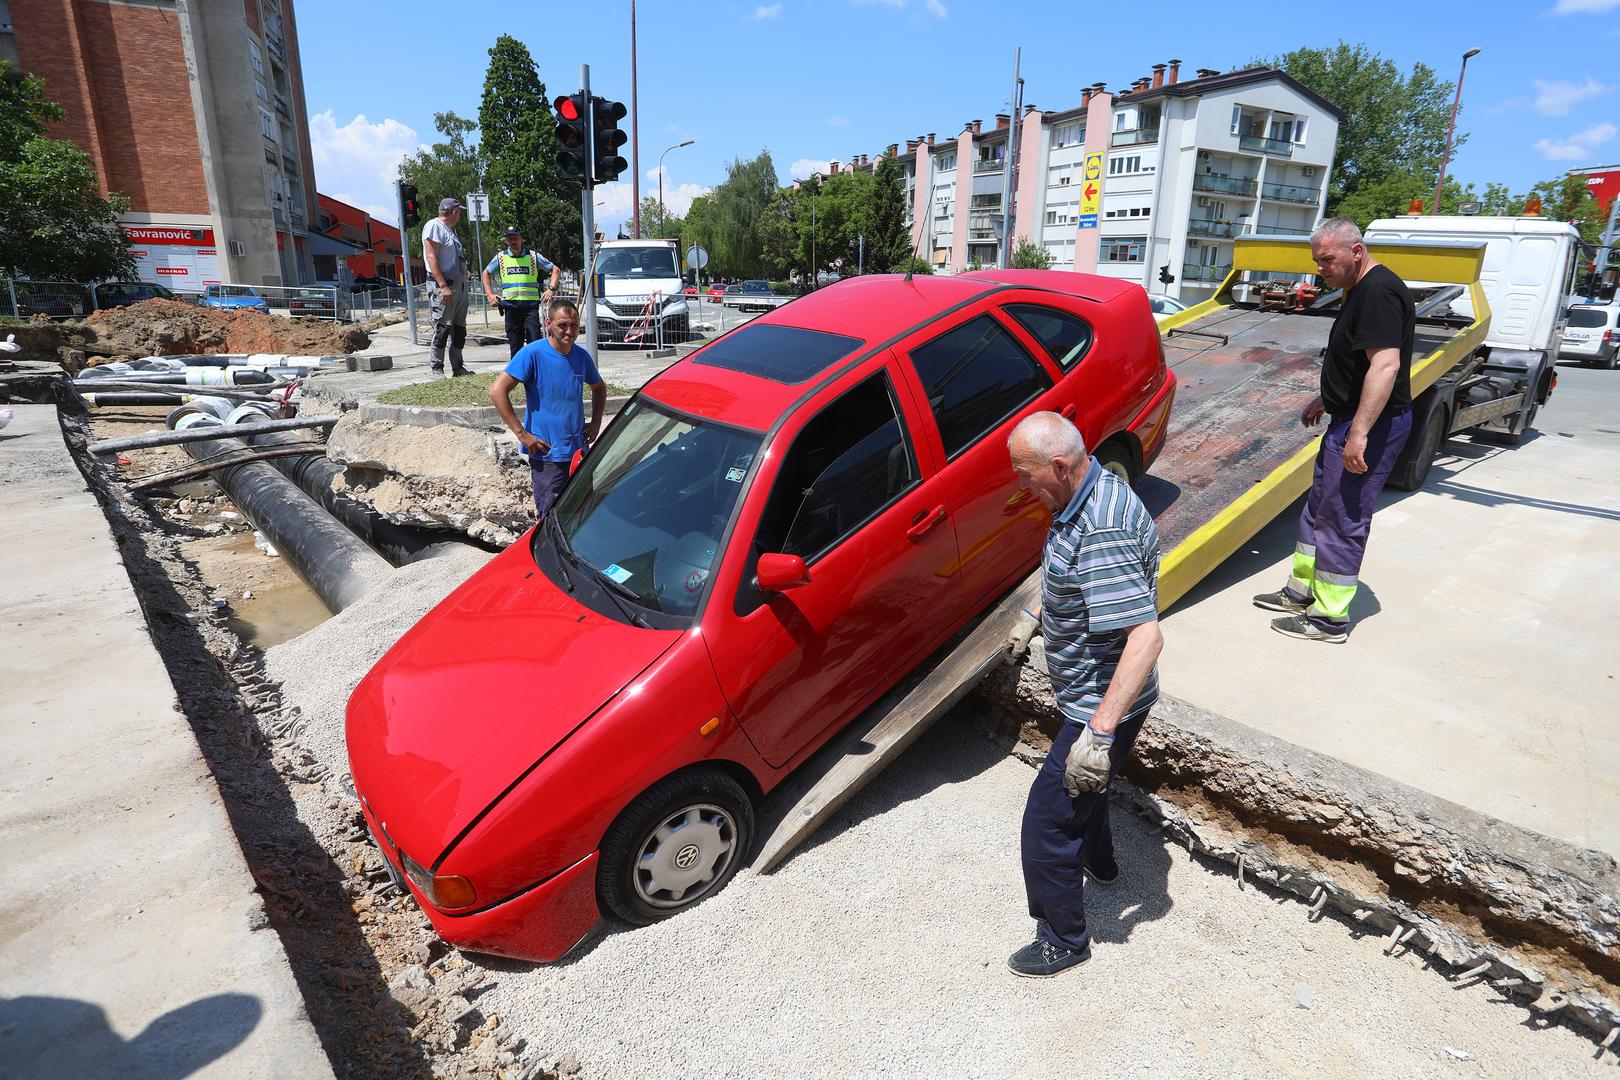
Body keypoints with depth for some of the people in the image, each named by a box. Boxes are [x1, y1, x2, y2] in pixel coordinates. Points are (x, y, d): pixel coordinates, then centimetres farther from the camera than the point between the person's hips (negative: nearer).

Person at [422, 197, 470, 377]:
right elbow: (431, 258, -16)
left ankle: (458, 367, 18)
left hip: (460, 286, 9)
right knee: (442, 329, -9)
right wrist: (443, 286, -23)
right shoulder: (434, 226, -7)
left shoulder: (449, 229, 22)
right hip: (445, 286, -9)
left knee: (459, 329, 11)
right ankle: (437, 370, -5)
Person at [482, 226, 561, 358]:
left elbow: (556, 270, 11)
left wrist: (551, 289, -4)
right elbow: (486, 273, 24)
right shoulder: (500, 257, 12)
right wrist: (489, 295, 11)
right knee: (515, 344, 5)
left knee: (535, 342, -12)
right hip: (510, 306, 2)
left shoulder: (533, 256, 7)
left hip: (531, 304, -2)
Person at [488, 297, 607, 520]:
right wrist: (522, 434, -18)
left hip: (579, 452, 6)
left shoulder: (582, 356, 5)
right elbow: (497, 391, -15)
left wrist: (595, 423, 10)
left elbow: (599, 388, 25)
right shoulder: (533, 353, -11)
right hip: (547, 455, -5)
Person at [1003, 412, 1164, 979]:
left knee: (1046, 822, 3)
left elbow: (1146, 636, -39)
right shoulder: (1098, 487, -3)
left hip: (1100, 704, -10)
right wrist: (1038, 615, 18)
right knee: (1082, 780, 33)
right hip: (1092, 695, 10)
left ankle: (1063, 940, 25)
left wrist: (1100, 731, -38)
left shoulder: (1101, 536, -35)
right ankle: (1098, 861, 59)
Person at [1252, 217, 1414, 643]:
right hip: (1351, 418, 11)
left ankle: (1330, 618, 4)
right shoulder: (1362, 291, 15)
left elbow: (1385, 365, -28)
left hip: (1370, 425, -11)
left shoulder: (1379, 292, -19)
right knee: (1318, 509, 18)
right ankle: (1301, 592, 30)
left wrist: (1359, 432, -31)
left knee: (1343, 520, -5)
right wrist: (1324, 400, 31)